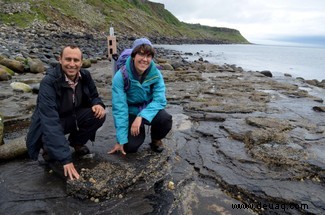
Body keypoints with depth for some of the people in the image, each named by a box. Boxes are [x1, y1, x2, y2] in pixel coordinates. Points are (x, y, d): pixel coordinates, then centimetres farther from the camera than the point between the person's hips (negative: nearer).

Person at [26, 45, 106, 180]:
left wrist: (98, 104, -22)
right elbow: (50, 121, -38)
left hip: (73, 117, 5)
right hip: (50, 125, -4)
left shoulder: (85, 76, -12)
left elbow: (94, 96, 7)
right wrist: (66, 159, -45)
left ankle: (76, 142, 7)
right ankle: (49, 148, 5)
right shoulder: (49, 82, -29)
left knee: (99, 115, -21)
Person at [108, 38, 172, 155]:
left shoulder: (156, 74, -18)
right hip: (131, 112, -1)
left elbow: (159, 100, -20)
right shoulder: (121, 76, -24)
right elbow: (119, 108, -24)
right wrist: (121, 140, -23)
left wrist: (141, 117, -37)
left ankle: (156, 139, 5)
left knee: (166, 119, -29)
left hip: (149, 109, 2)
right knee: (130, 147, -18)